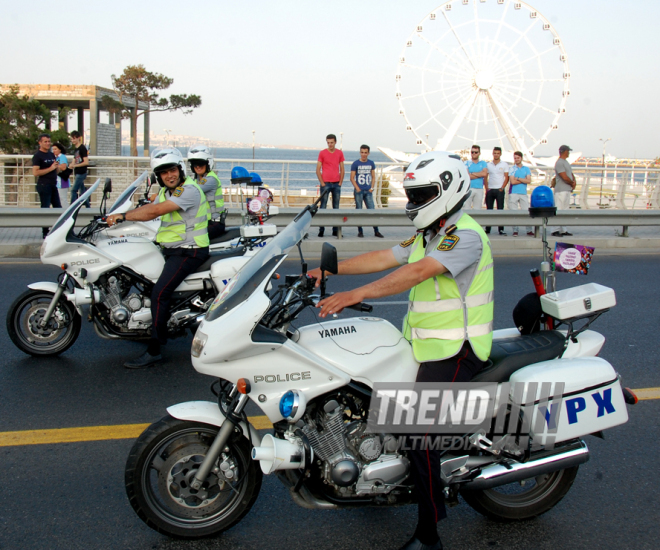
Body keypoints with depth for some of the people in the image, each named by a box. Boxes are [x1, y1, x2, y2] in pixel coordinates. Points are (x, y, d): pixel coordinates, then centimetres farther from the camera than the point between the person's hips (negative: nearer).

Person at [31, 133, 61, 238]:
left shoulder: (51, 154, 15)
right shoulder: (37, 156, -9)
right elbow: (35, 172, -19)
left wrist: (57, 167, 5)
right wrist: (51, 168, -20)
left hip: (53, 185, 8)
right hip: (44, 185, -8)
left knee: (58, 208, 10)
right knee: (45, 209, -3)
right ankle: (45, 232, 3)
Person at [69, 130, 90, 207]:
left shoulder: (82, 148, -11)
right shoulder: (75, 150, 16)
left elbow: (86, 162, -18)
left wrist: (75, 165, -20)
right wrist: (72, 165, -1)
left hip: (81, 173, -9)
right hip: (77, 173, 9)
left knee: (74, 190, -11)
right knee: (82, 191, 11)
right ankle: (88, 207, 17)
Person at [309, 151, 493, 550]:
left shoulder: (466, 235, -17)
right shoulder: (429, 235, 16)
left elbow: (416, 272, -29)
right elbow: (385, 258, 13)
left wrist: (357, 295, -34)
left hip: (454, 350, -10)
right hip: (425, 342, 10)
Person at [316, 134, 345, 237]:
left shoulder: (340, 153, 8)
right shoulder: (322, 153, 0)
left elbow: (342, 169, 10)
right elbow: (318, 170, -1)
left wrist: (340, 182, 1)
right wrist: (322, 183, -8)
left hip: (337, 184, 3)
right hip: (325, 183, -3)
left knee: (336, 207, 7)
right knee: (323, 207, -2)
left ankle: (335, 230, 12)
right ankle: (321, 230, 3)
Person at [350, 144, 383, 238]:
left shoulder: (371, 163, 8)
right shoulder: (355, 164, -1)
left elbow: (373, 177, 14)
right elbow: (352, 178, -2)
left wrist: (372, 187, 2)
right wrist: (357, 189, -9)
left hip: (368, 191, 2)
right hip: (359, 191, -2)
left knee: (371, 210, 1)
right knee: (358, 211, 2)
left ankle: (376, 231, 5)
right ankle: (360, 231, 9)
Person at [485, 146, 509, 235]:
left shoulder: (504, 165, 5)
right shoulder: (488, 165, 11)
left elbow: (506, 178, 2)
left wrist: (502, 188, -9)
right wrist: (486, 189, 0)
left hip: (499, 190, -2)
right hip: (490, 190, 2)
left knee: (500, 210, -4)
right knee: (489, 210, 4)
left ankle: (501, 229, -4)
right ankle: (487, 228, 9)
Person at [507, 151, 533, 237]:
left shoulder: (526, 169, 12)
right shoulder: (512, 169, 5)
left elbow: (529, 181, -1)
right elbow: (512, 181, -8)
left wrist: (518, 178, -7)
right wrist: (523, 180, -2)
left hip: (523, 193, 2)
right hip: (513, 193, -2)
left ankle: (529, 230, 0)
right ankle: (515, 230, 1)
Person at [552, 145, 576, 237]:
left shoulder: (566, 162, 18)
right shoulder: (559, 163, -14)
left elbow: (571, 174, 21)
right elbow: (565, 178, -20)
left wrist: (574, 182, 1)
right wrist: (572, 183, -4)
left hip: (568, 190, 10)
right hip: (561, 190, -10)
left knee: (565, 210, 11)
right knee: (558, 210, -8)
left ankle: (563, 230, 16)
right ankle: (555, 230, -7)